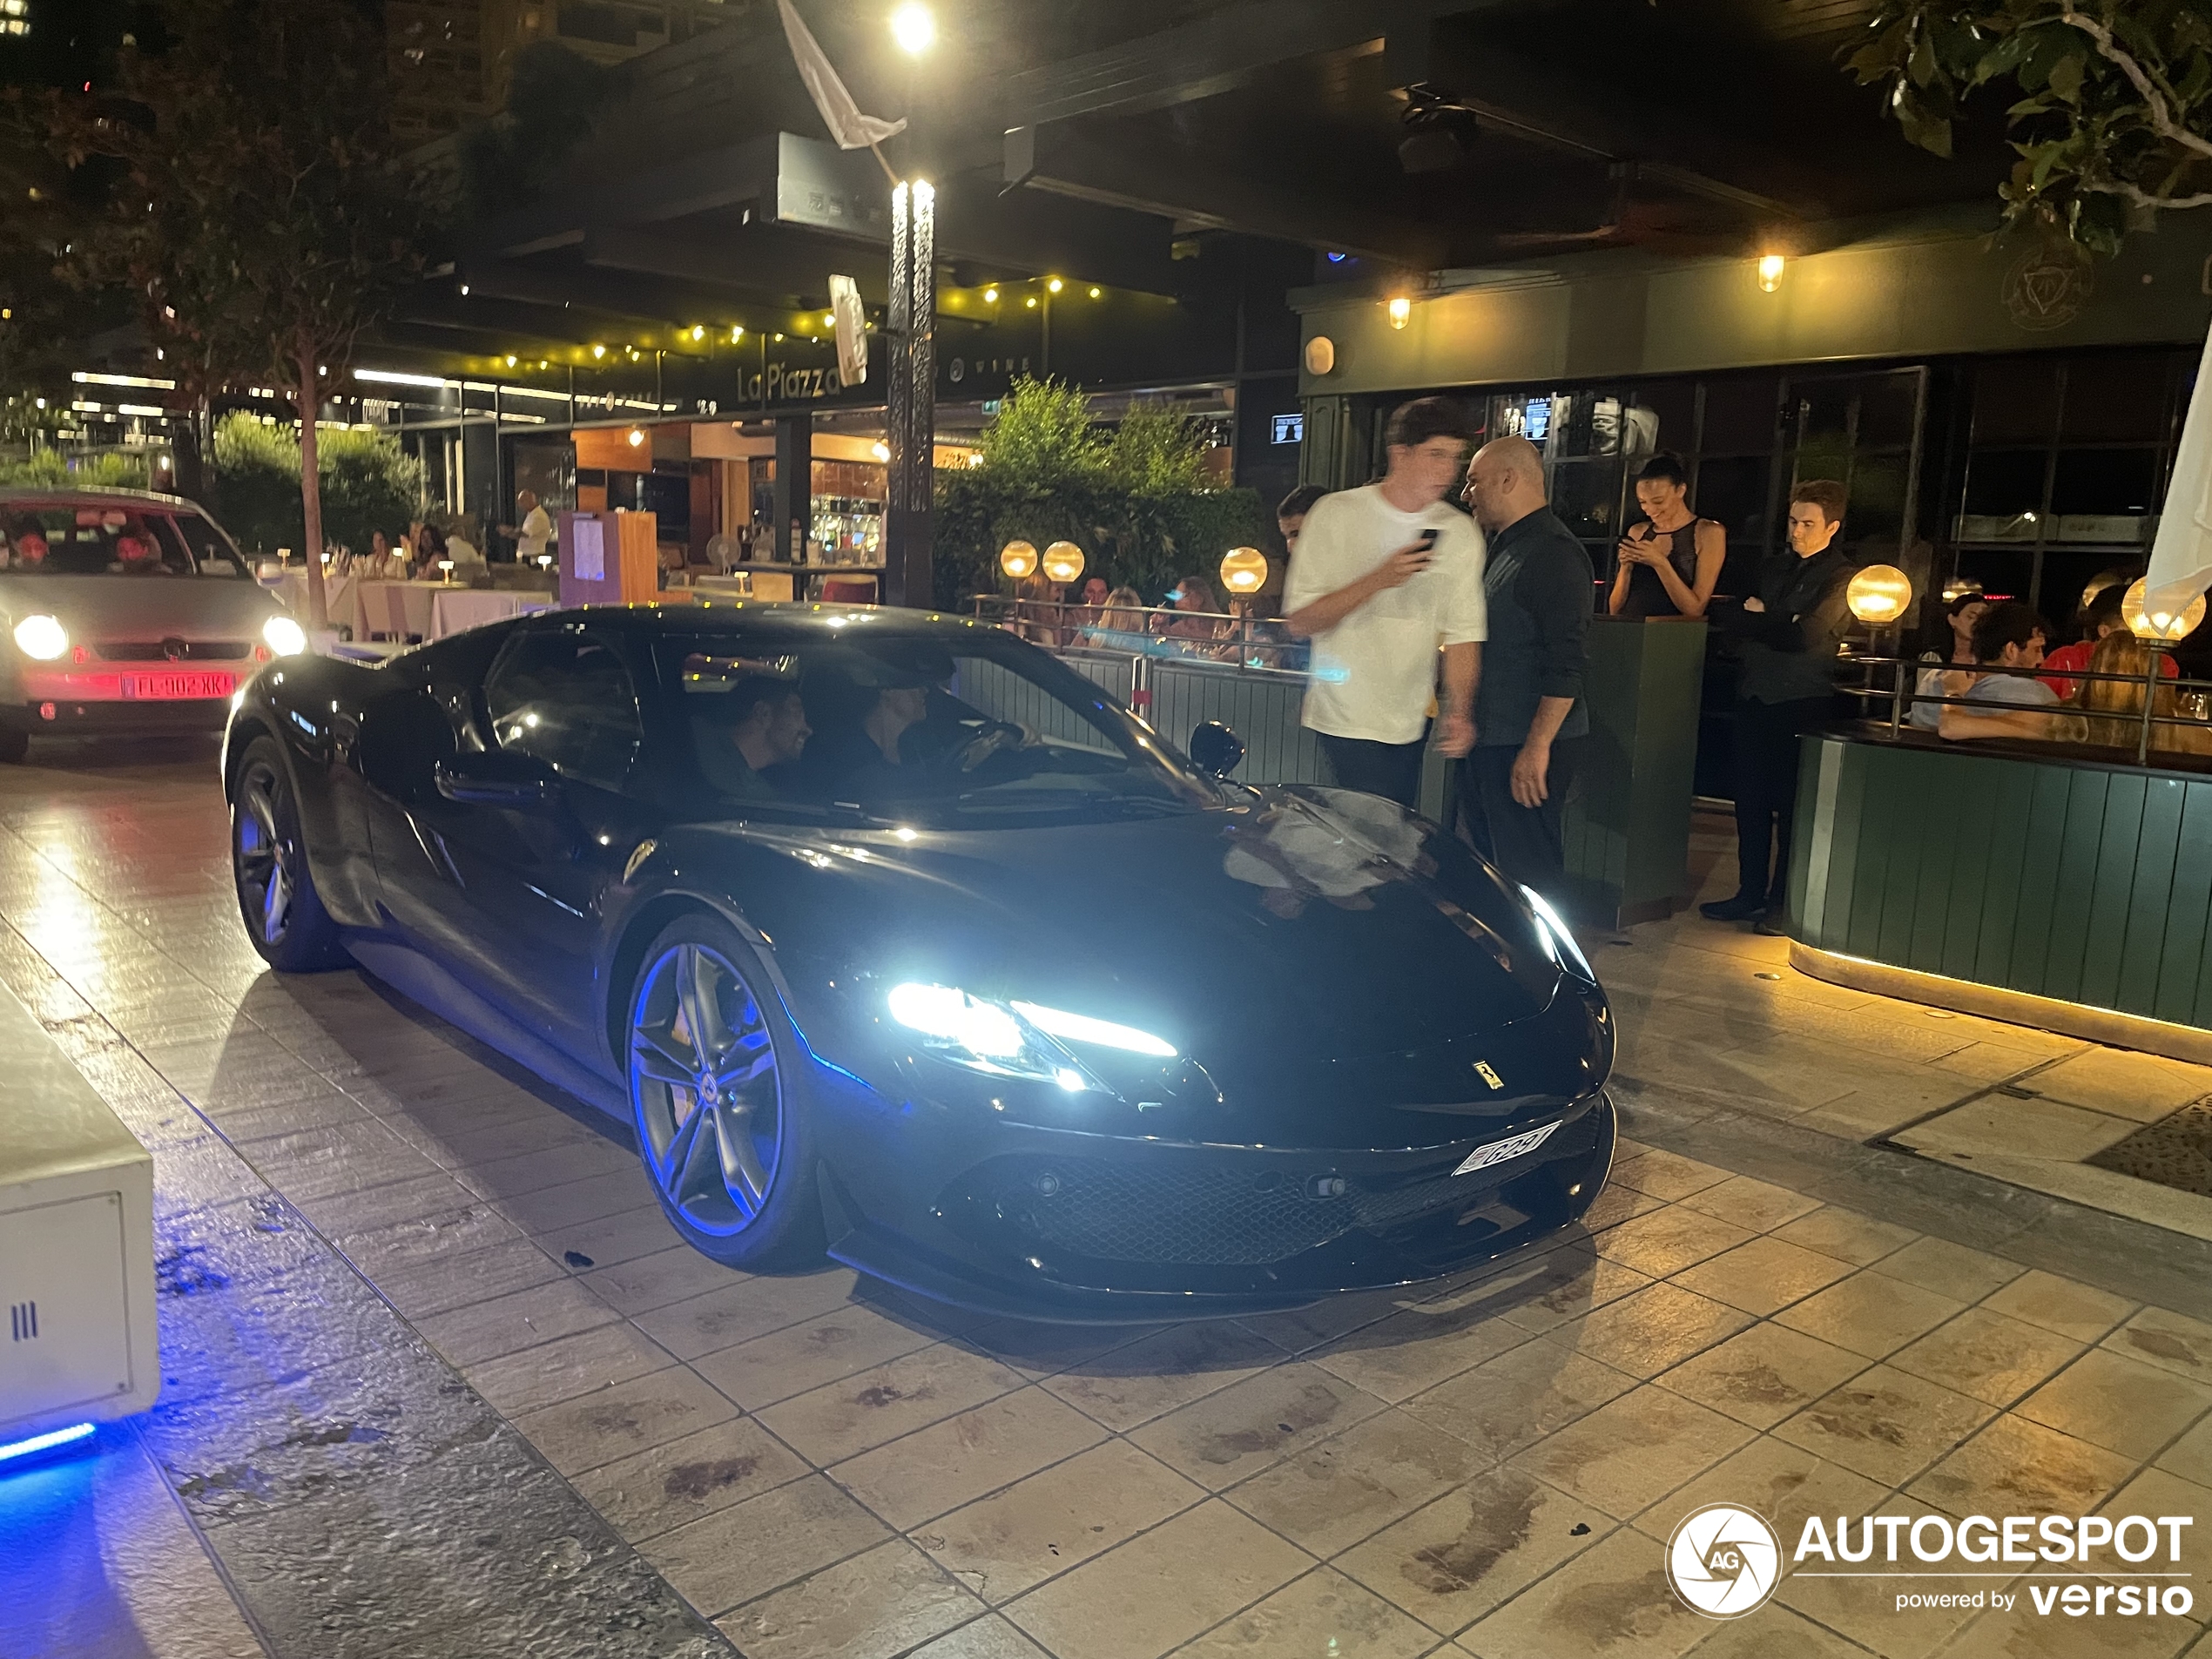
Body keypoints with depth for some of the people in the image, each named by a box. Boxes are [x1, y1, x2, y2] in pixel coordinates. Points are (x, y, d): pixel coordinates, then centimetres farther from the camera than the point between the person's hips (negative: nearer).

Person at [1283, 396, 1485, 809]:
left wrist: (1459, 711, -12)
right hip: (1347, 718, -4)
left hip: (1412, 724, 5)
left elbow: (1463, 632, 3)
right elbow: (1298, 621, -11)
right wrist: (1379, 579, -22)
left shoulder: (1460, 533, 4)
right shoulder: (1336, 514, -7)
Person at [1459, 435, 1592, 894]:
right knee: (1491, 867, 17)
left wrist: (1537, 747, -25)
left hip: (1526, 749, -10)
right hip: (1489, 741, 10)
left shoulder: (1553, 554, -15)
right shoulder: (1505, 549, 17)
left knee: (1529, 874, -6)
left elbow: (1567, 664, -23)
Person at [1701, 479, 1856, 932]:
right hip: (1756, 698, 7)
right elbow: (1743, 623, 14)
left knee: (1790, 806, 0)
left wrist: (1751, 619, -8)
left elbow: (1804, 635, -19)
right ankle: (1750, 894, 18)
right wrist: (1759, 623, -9)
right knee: (1750, 801, 8)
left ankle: (1782, 902, 9)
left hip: (1801, 703, -6)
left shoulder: (1842, 579, -6)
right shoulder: (1777, 567, 17)